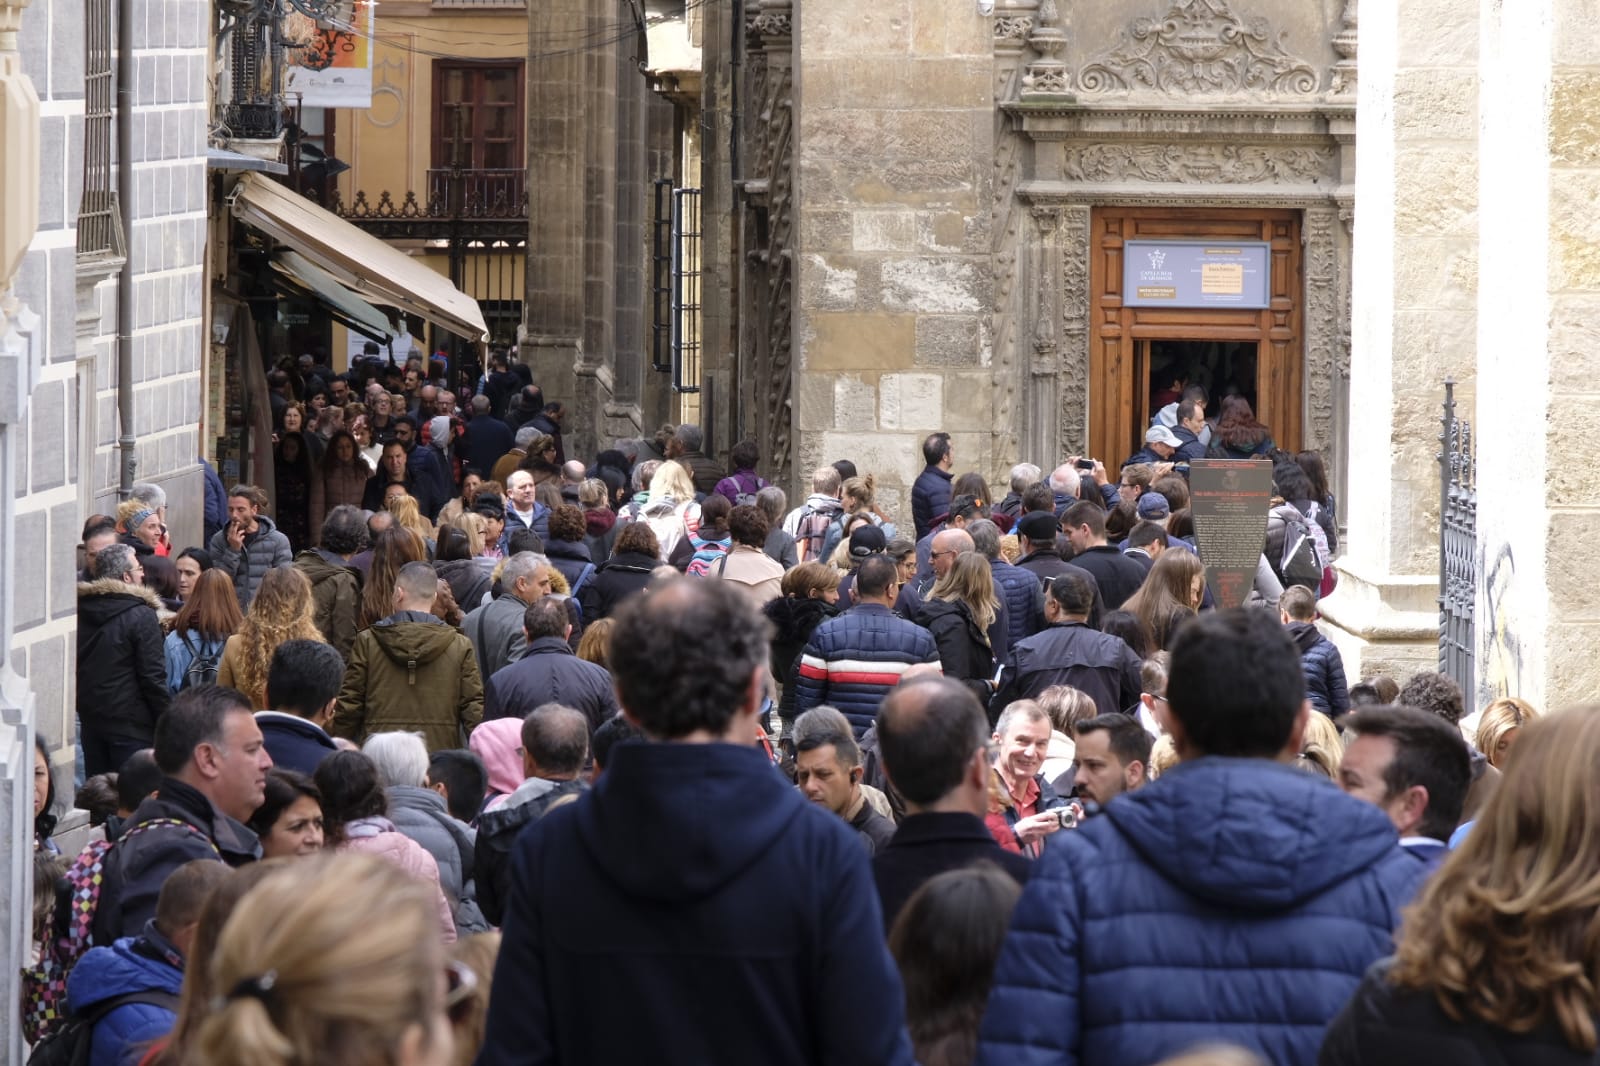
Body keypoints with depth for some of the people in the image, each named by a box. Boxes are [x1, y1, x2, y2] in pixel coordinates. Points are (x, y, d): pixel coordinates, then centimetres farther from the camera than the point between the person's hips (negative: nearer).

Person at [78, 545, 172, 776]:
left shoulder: (79, 612, 7)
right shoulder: (141, 616, -12)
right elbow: (153, 677, -15)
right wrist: (166, 723, -8)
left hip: (90, 720, 6)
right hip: (131, 723, -6)